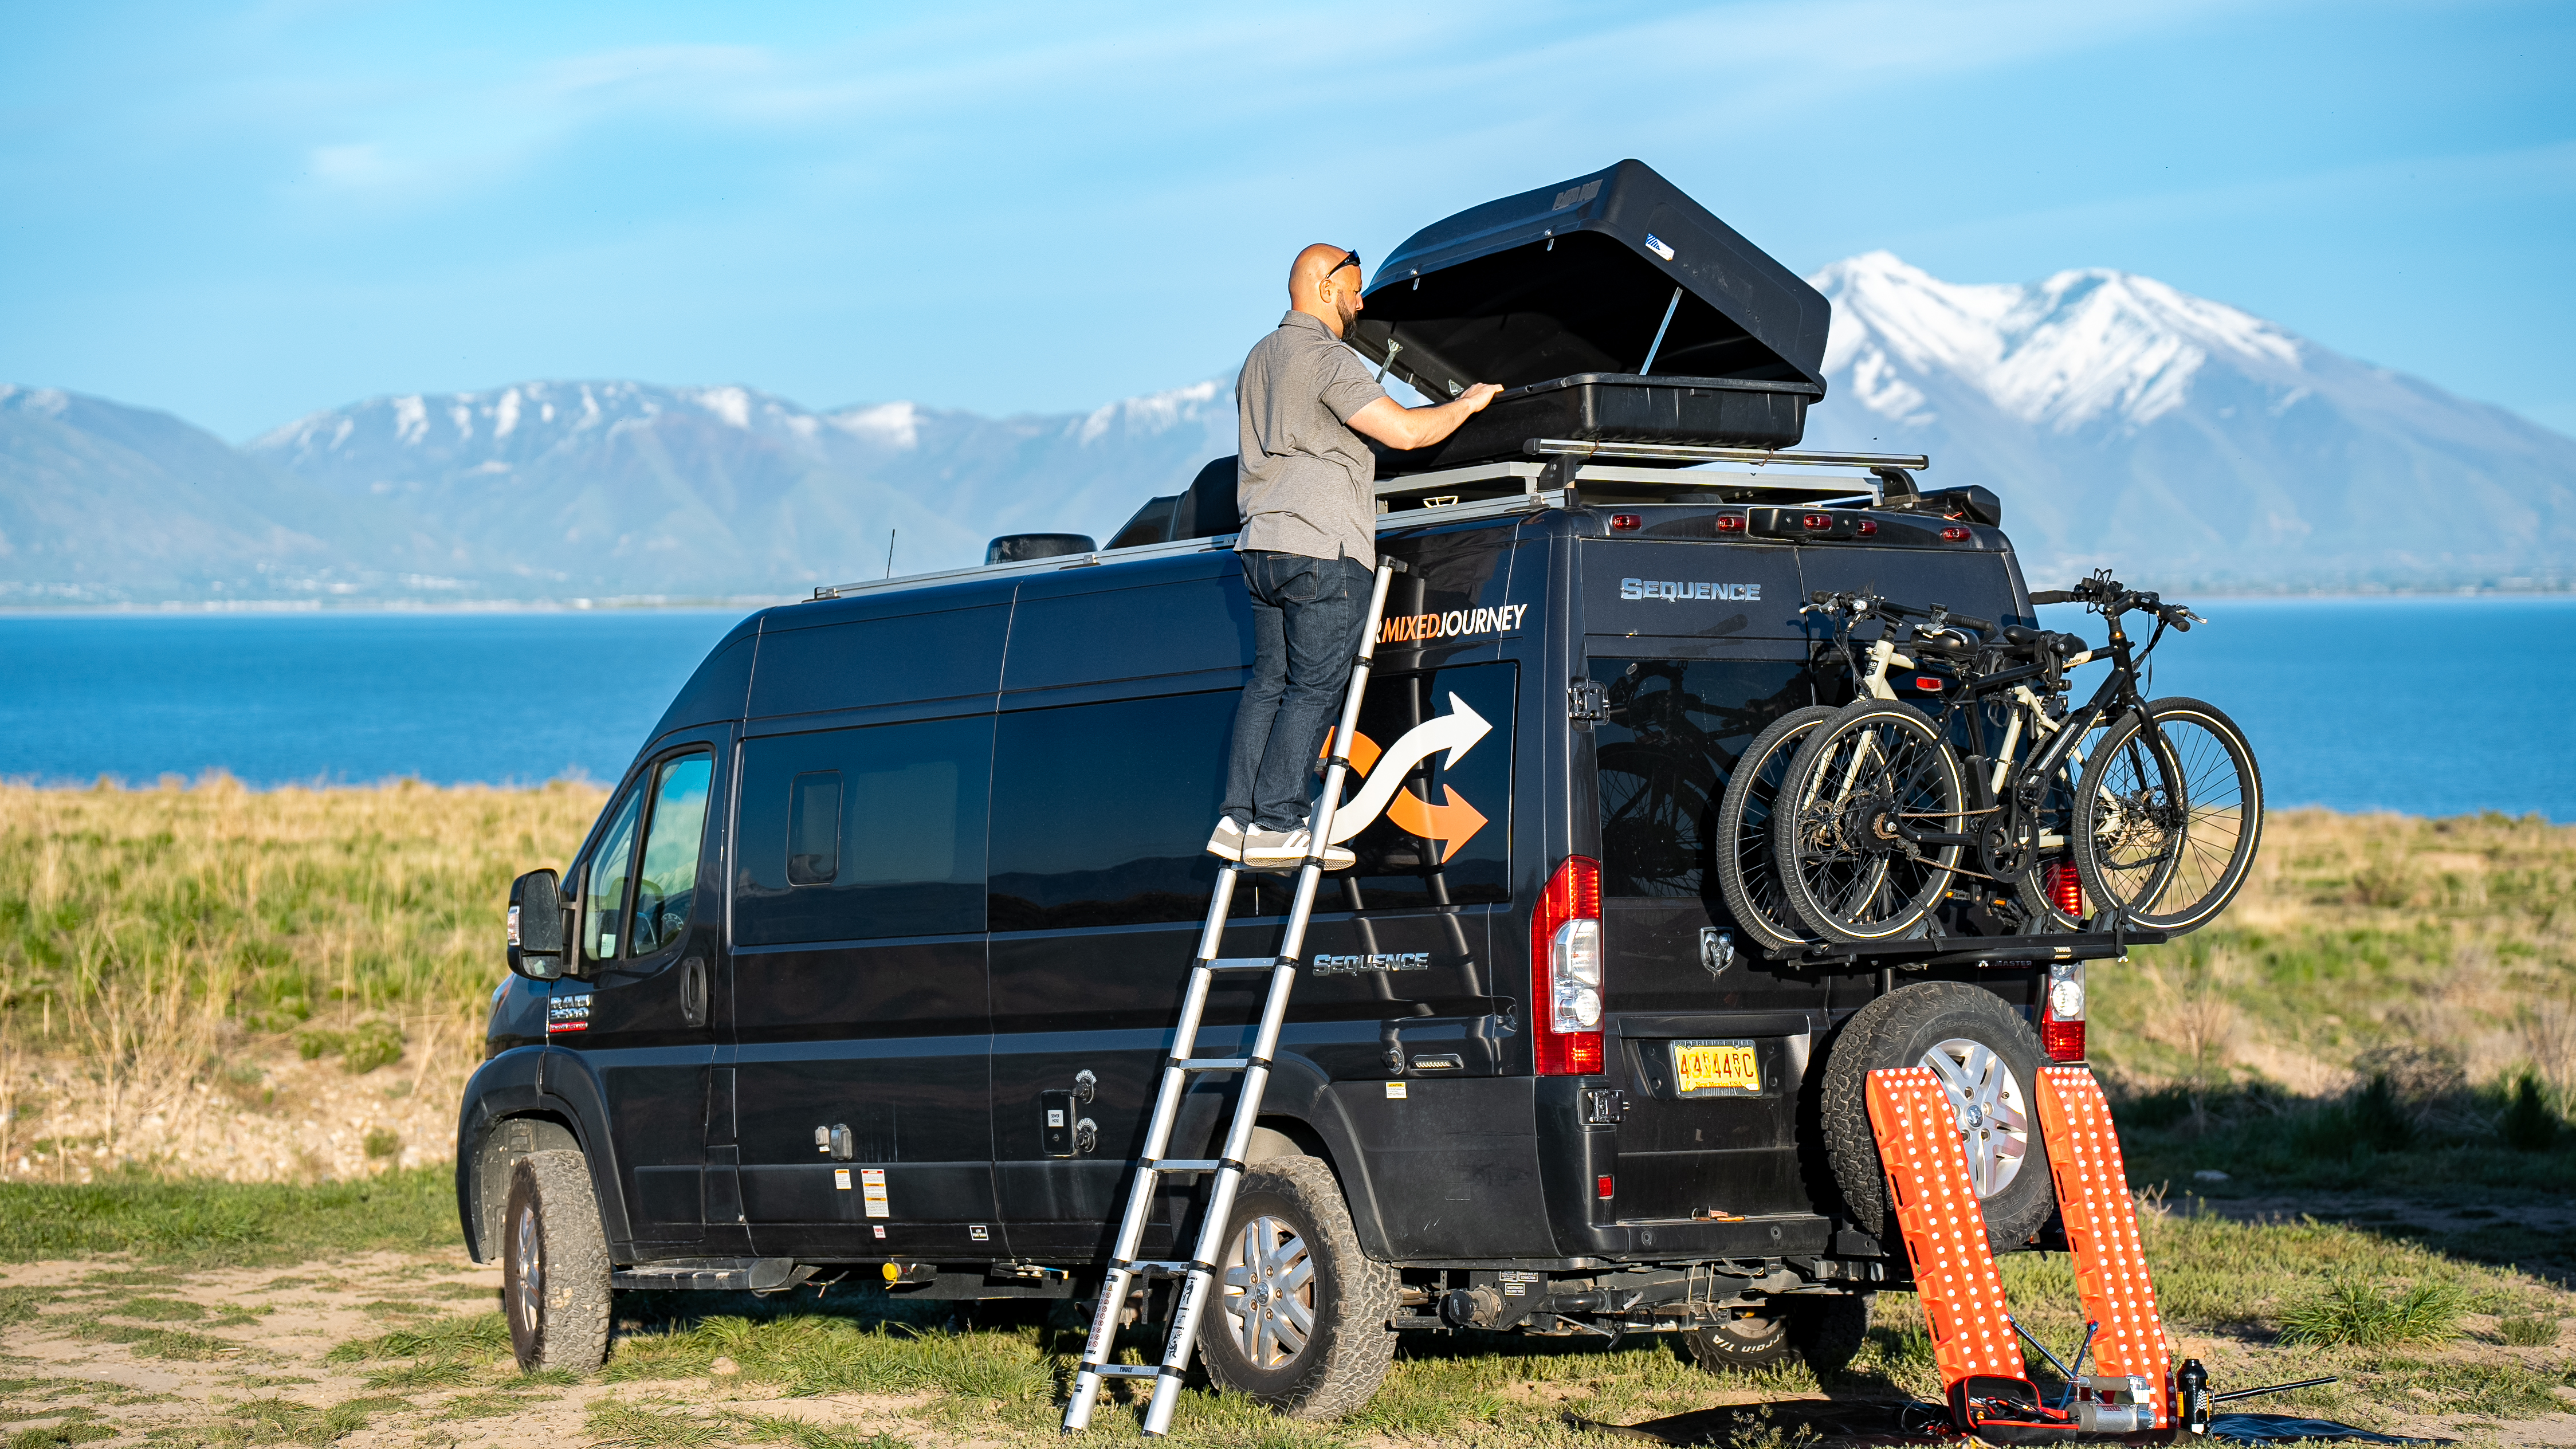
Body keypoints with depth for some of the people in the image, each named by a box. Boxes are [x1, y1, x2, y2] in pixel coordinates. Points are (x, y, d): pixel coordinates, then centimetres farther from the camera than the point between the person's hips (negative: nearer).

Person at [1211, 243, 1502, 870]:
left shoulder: (1259, 360, 19)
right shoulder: (1327, 359, -10)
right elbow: (1404, 431, -17)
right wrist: (1467, 403, -1)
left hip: (1262, 545, 9)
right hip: (1324, 548, -9)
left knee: (1269, 683, 9)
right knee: (1315, 689, -6)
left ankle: (1239, 817, 2)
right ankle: (1276, 824, -10)